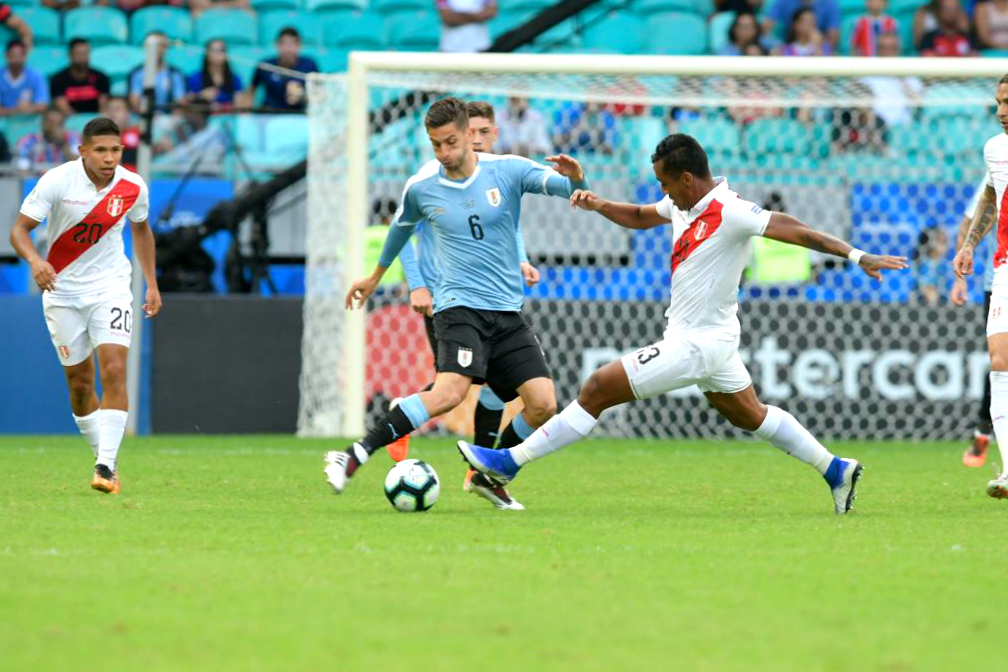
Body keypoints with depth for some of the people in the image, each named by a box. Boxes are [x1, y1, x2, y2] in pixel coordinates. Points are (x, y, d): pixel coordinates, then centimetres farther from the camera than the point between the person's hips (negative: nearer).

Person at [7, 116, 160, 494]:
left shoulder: (132, 187, -7)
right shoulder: (57, 181, -16)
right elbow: (20, 228, -15)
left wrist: (152, 284, 13)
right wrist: (34, 261, -35)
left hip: (110, 288, 0)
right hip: (62, 290, 0)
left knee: (114, 371, -17)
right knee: (79, 383, 5)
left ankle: (106, 467, -18)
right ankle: (106, 458, 24)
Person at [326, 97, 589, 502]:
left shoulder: (508, 171, 0)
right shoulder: (421, 187, 2)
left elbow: (566, 187, -9)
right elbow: (402, 226, 22)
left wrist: (575, 179, -34)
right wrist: (376, 276, 36)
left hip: (508, 313, 3)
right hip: (460, 306, -3)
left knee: (543, 404, -9)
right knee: (451, 390, -29)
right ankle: (354, 456, -31)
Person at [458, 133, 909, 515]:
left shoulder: (729, 213, -22)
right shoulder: (683, 202, 4)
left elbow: (795, 231, -25)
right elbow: (640, 217, 21)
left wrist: (855, 256, -30)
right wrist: (597, 204, 2)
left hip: (694, 345, -10)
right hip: (710, 339, 10)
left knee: (598, 389, -8)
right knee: (749, 415, 23)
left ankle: (508, 463, -4)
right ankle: (836, 470, 31)